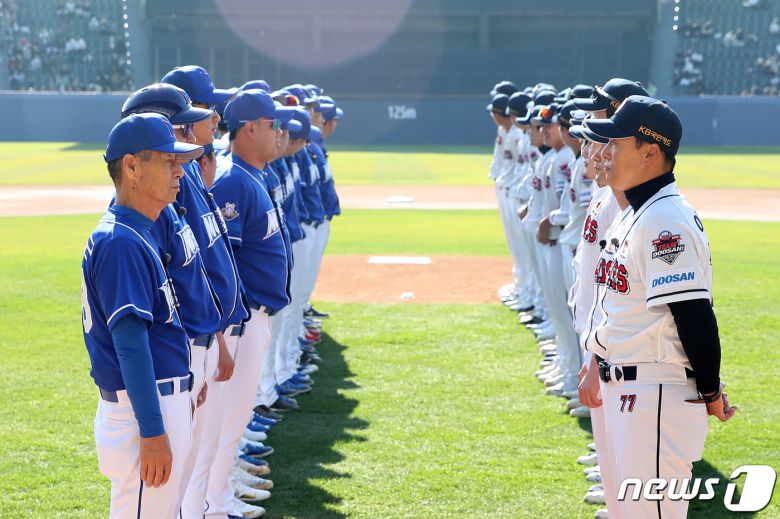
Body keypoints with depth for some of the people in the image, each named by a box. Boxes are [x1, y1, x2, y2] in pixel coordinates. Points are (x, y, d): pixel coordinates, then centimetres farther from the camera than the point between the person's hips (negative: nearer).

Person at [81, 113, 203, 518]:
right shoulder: (121, 242, -18)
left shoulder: (137, 234, 12)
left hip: (165, 401, 10)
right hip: (145, 408, -10)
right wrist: (152, 431, -23)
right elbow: (130, 342, -22)